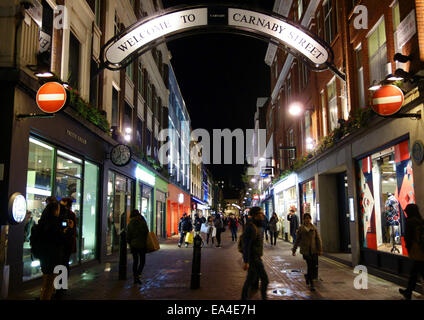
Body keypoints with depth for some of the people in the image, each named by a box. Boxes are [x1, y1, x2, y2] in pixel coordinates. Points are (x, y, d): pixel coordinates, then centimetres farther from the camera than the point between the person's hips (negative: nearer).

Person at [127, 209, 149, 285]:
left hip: (133, 245, 3)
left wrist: (130, 243, 15)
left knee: (135, 261, 13)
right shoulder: (143, 223, -10)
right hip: (142, 244, -3)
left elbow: (128, 236, 1)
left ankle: (135, 278, 13)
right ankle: (137, 275, -11)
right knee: (142, 261, 8)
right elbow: (147, 233, -8)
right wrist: (146, 242, 7)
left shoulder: (130, 224, -1)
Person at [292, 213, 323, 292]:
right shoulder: (301, 228, 2)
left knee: (315, 266, -1)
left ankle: (308, 276, 29)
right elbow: (297, 240, 7)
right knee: (310, 266, -8)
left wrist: (320, 249, -4)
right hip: (305, 251, -2)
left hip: (314, 250, 2)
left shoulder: (314, 228, 5)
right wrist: (294, 250, 9)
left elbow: (318, 239, 4)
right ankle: (311, 284, 7)